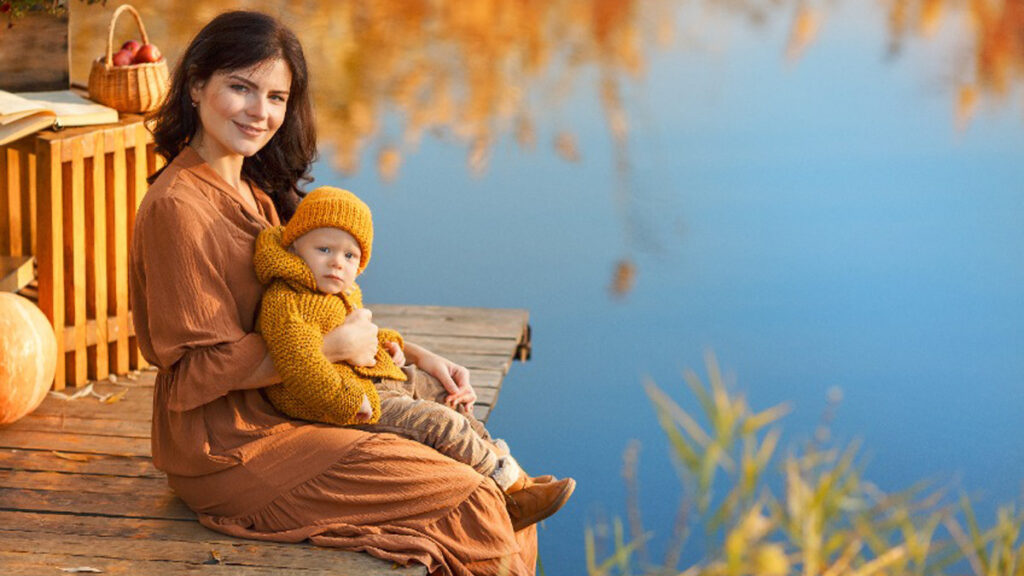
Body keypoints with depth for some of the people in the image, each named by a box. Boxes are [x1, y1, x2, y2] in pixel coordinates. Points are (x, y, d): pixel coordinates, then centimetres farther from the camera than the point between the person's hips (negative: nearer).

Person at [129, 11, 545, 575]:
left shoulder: (253, 190, 12)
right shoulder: (177, 206, -18)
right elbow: (202, 368, -20)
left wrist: (414, 355, 5)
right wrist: (336, 347, -16)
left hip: (277, 415, 10)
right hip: (224, 450, -10)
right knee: (469, 501, -15)